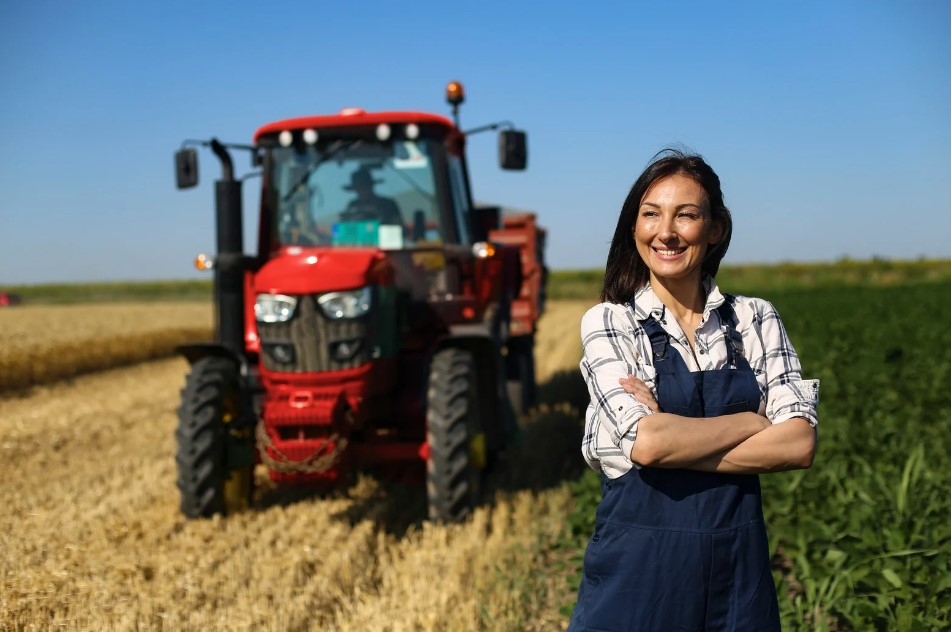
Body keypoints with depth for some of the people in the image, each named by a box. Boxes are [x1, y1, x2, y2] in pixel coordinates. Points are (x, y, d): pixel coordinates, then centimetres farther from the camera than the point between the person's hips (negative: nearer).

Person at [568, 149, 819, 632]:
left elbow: (800, 444, -9)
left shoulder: (757, 320, 2)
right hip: (638, 566, -2)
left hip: (737, 563, 3)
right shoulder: (607, 322, -5)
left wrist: (673, 440, -17)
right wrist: (753, 420, -8)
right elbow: (646, 441, -19)